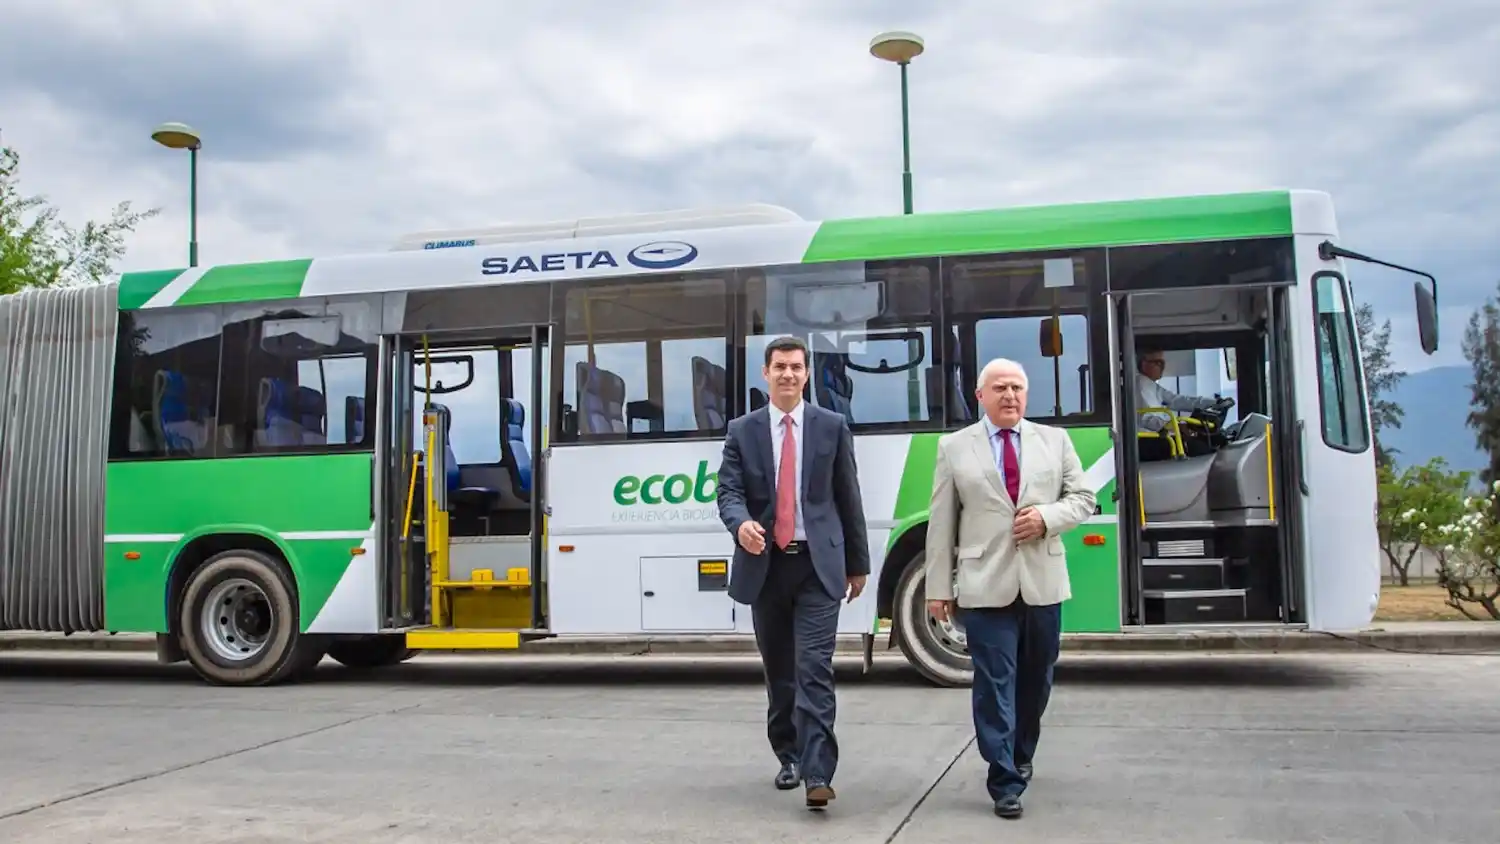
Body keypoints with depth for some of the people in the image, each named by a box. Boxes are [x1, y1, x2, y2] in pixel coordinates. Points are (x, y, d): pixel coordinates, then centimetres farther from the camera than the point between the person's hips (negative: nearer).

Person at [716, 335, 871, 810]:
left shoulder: (832, 427, 5)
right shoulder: (742, 431, 6)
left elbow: (848, 498, 7)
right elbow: (729, 491, -3)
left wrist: (858, 562, 10)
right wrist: (741, 524, -26)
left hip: (818, 564, -2)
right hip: (765, 563, 2)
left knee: (814, 669, -11)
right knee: (778, 672, 13)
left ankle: (817, 774, -14)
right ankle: (790, 757, 30)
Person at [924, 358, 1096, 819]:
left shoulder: (1055, 440, 10)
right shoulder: (954, 447, 3)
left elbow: (1082, 497, 10)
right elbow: (942, 523, 1)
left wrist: (1048, 517, -11)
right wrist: (939, 587, -2)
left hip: (1043, 582, 3)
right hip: (986, 586, -3)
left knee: (1036, 681, 15)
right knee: (995, 685, -4)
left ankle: (1021, 758, 36)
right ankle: (1005, 782, 1)